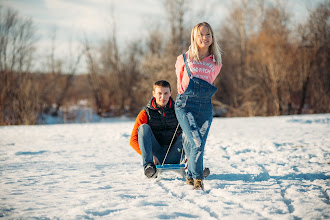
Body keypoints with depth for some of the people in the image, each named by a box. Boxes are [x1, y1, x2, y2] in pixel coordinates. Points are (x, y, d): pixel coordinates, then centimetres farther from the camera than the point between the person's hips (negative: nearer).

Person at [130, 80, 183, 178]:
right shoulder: (145, 114, 2)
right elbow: (133, 140, -2)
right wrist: (151, 156, -16)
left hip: (173, 156, 1)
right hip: (156, 155, -1)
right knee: (143, 127, -22)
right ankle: (148, 165, -38)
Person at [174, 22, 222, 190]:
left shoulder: (215, 63, 7)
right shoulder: (185, 59, 1)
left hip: (205, 108, 3)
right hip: (185, 105, -3)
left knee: (199, 145, 3)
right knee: (197, 143, -19)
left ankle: (190, 175, 27)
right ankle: (197, 179, -8)